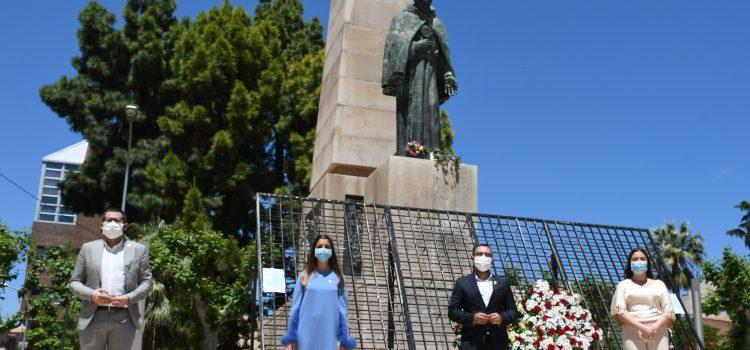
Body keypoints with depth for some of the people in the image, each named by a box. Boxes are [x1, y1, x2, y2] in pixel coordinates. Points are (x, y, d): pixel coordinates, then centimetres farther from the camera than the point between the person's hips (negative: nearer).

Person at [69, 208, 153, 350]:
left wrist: (129, 298, -10)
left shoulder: (139, 250, 10)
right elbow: (74, 282, 11)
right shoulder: (88, 248, 12)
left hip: (124, 319, -1)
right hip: (93, 318, 1)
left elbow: (147, 281, 8)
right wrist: (91, 294, -10)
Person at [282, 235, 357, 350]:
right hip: (306, 333, 0)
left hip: (330, 334, 0)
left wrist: (344, 339, -2)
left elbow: (342, 308, 6)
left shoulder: (338, 278, 9)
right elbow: (296, 306, 6)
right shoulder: (304, 276, 9)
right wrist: (290, 337, 0)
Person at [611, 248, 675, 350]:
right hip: (633, 334, -2)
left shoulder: (659, 284, 21)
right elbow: (619, 311, 0)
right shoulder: (624, 285, 15)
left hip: (658, 332, 2)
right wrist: (642, 328, -14)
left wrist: (654, 328, -10)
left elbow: (669, 311, 9)